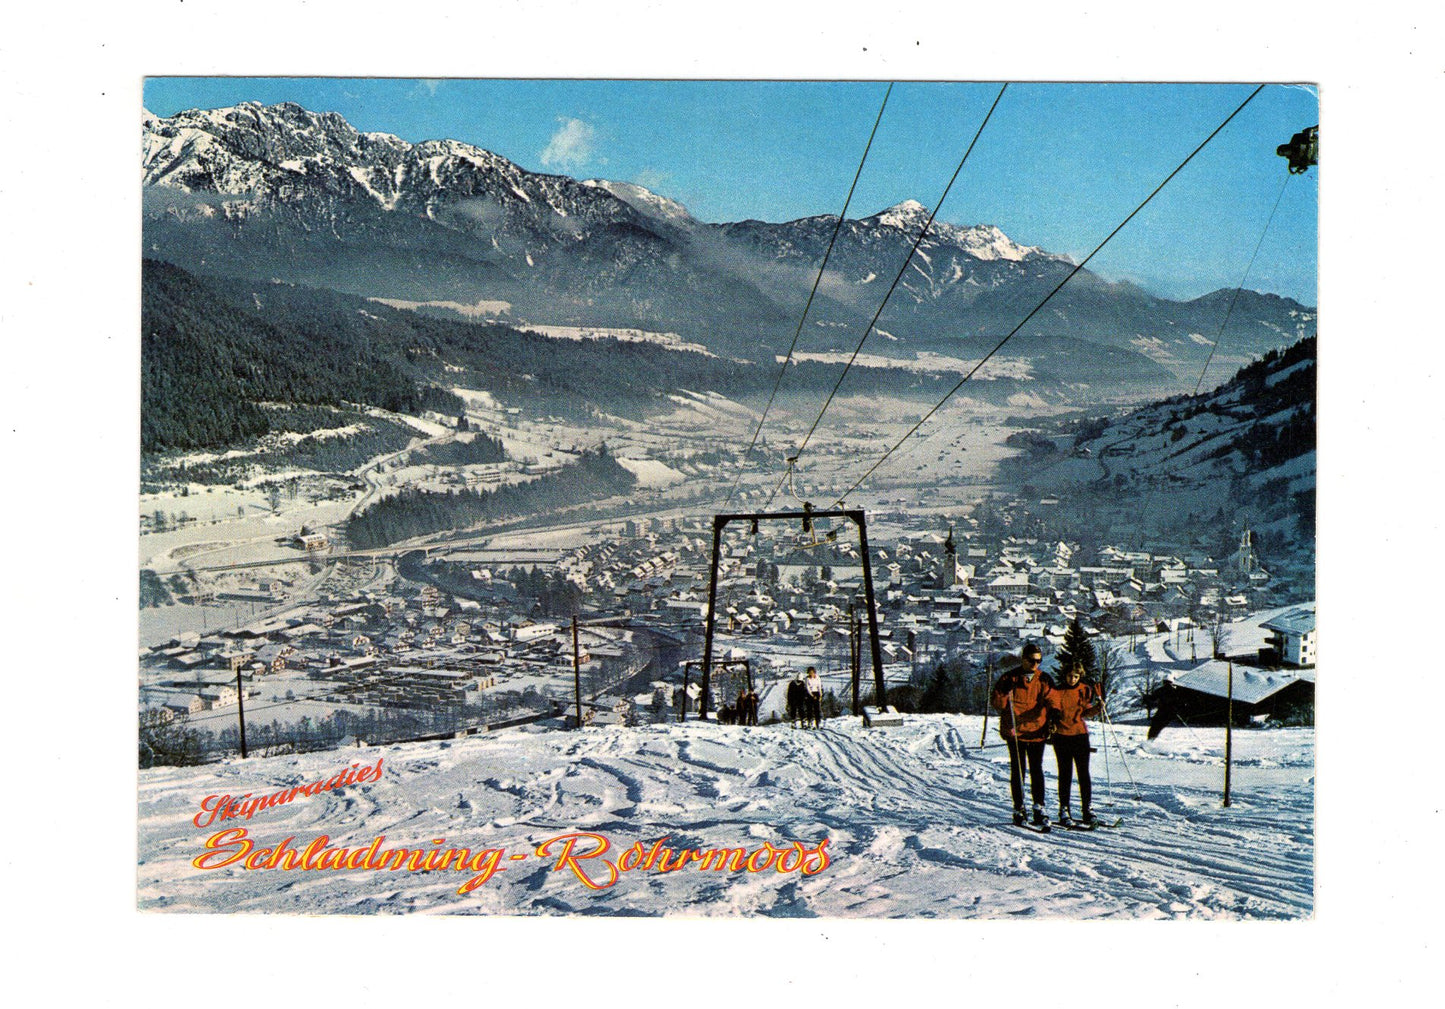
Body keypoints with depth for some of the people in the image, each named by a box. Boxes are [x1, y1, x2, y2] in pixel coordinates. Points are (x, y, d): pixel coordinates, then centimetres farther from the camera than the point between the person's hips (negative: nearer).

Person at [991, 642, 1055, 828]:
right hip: (1015, 731, -2)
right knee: (1017, 771, 2)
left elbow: (1052, 704, 16)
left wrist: (1052, 723, 1)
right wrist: (1005, 692, -18)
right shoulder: (1010, 677, 1)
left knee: (1037, 771, -3)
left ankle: (1038, 809, -2)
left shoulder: (1044, 679, 9)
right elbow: (996, 703, 0)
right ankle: (1018, 809, 10)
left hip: (1037, 731, 2)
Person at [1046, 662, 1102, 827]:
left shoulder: (1085, 690, 8)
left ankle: (1086, 809, 7)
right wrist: (1054, 712, -30)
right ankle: (1064, 809, 6)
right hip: (1062, 735, -1)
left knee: (1083, 773, 0)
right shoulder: (1057, 691, 4)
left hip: (1080, 734, 1)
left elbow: (1085, 712, 7)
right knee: (1065, 773, 0)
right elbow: (1053, 704, -9)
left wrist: (1097, 708, -10)